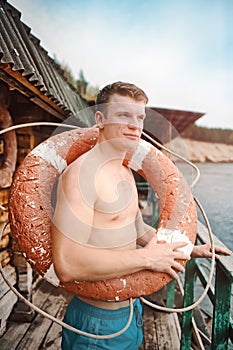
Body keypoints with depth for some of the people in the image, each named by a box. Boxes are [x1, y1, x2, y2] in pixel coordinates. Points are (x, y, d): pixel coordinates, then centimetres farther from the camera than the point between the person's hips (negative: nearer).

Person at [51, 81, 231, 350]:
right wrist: (146, 258, -25)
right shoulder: (81, 172, -24)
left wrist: (191, 250, 13)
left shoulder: (126, 173, 6)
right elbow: (67, 264, -32)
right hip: (96, 323, -8)